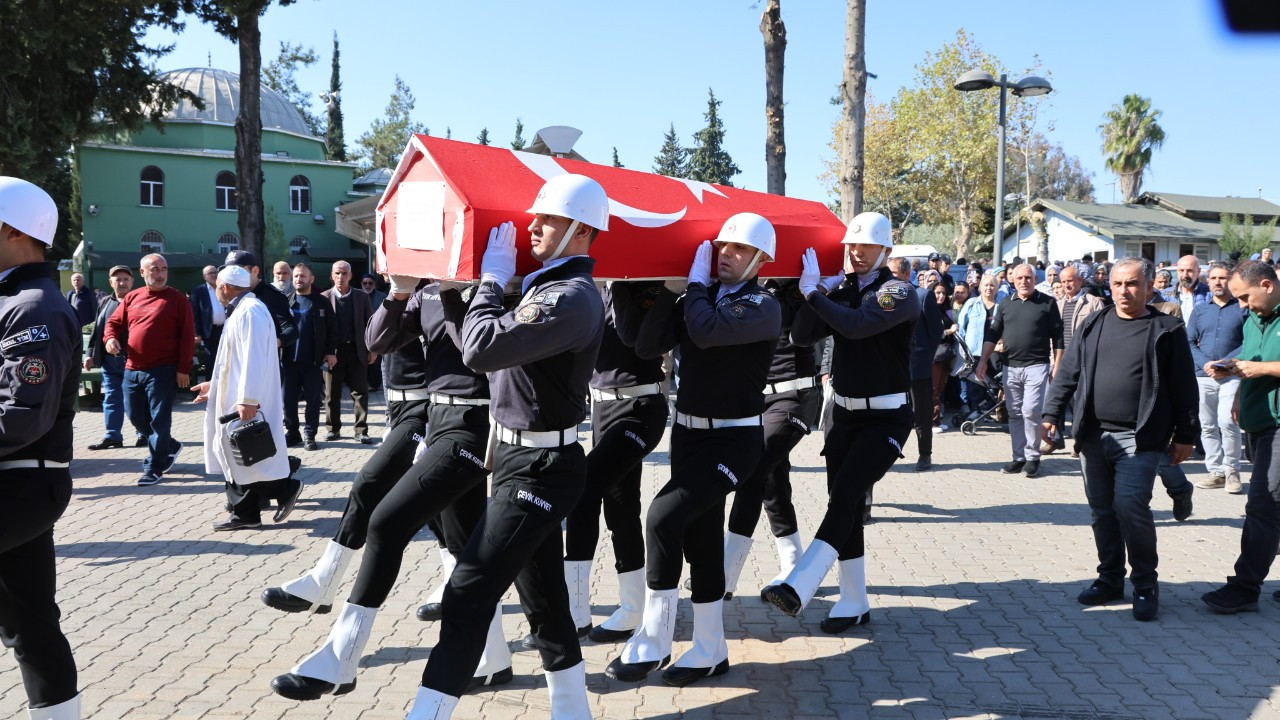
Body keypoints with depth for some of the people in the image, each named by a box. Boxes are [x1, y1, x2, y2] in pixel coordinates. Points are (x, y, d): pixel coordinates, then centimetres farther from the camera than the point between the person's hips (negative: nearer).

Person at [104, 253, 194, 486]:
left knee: (159, 419, -2)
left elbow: (187, 335, -6)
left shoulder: (177, 299, -3)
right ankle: (169, 447, 33)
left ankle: (154, 467, 7)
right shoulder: (131, 298, 11)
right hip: (133, 369, 6)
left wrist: (184, 369, -12)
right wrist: (110, 337, -6)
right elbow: (114, 322, 19)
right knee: (136, 416, 13)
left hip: (163, 370, -6)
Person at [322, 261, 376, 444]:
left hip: (357, 351, 1)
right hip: (333, 351, -1)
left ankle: (361, 430, 6)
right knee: (332, 393, 7)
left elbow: (370, 324, 8)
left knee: (360, 392, 1)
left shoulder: (362, 297, 5)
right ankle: (334, 428, 18)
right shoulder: (324, 298, 0)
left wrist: (373, 349, 3)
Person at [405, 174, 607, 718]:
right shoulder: (543, 286, 12)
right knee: (542, 594, 16)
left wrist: (492, 279, -14)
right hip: (518, 455, 10)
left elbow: (482, 350, -28)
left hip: (540, 467, -10)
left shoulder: (572, 297, -20)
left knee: (468, 594, -11)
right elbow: (475, 344, 18)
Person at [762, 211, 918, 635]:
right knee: (844, 505, 6)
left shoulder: (899, 293, -10)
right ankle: (854, 603, 15)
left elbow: (857, 325, -28)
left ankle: (798, 589, -26)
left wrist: (812, 292, -18)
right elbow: (802, 335, -1)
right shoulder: (840, 289, 8)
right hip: (842, 411, 7)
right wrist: (820, 292, -12)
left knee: (845, 497, -18)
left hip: (885, 417, -6)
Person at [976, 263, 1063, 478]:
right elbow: (993, 334, 13)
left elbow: (1057, 337, 2)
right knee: (1015, 414, 7)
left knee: (1031, 412, -11)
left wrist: (1057, 367, -2)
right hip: (1010, 367, 4)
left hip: (1037, 366, -4)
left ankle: (1032, 457, 2)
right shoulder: (1005, 304, 11)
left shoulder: (1047, 303, 2)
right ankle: (1019, 457, 15)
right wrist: (983, 361, 6)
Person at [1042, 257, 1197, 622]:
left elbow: (1183, 387, 1)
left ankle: (1145, 585, 5)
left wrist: (1185, 435, -2)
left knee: (1130, 506, -13)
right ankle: (1110, 578, 25)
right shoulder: (1093, 325, 11)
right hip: (1094, 435, 4)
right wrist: (1052, 414, 6)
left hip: (1140, 438, -4)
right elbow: (1068, 374, 13)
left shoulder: (1167, 330, 1)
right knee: (1102, 510, 10)